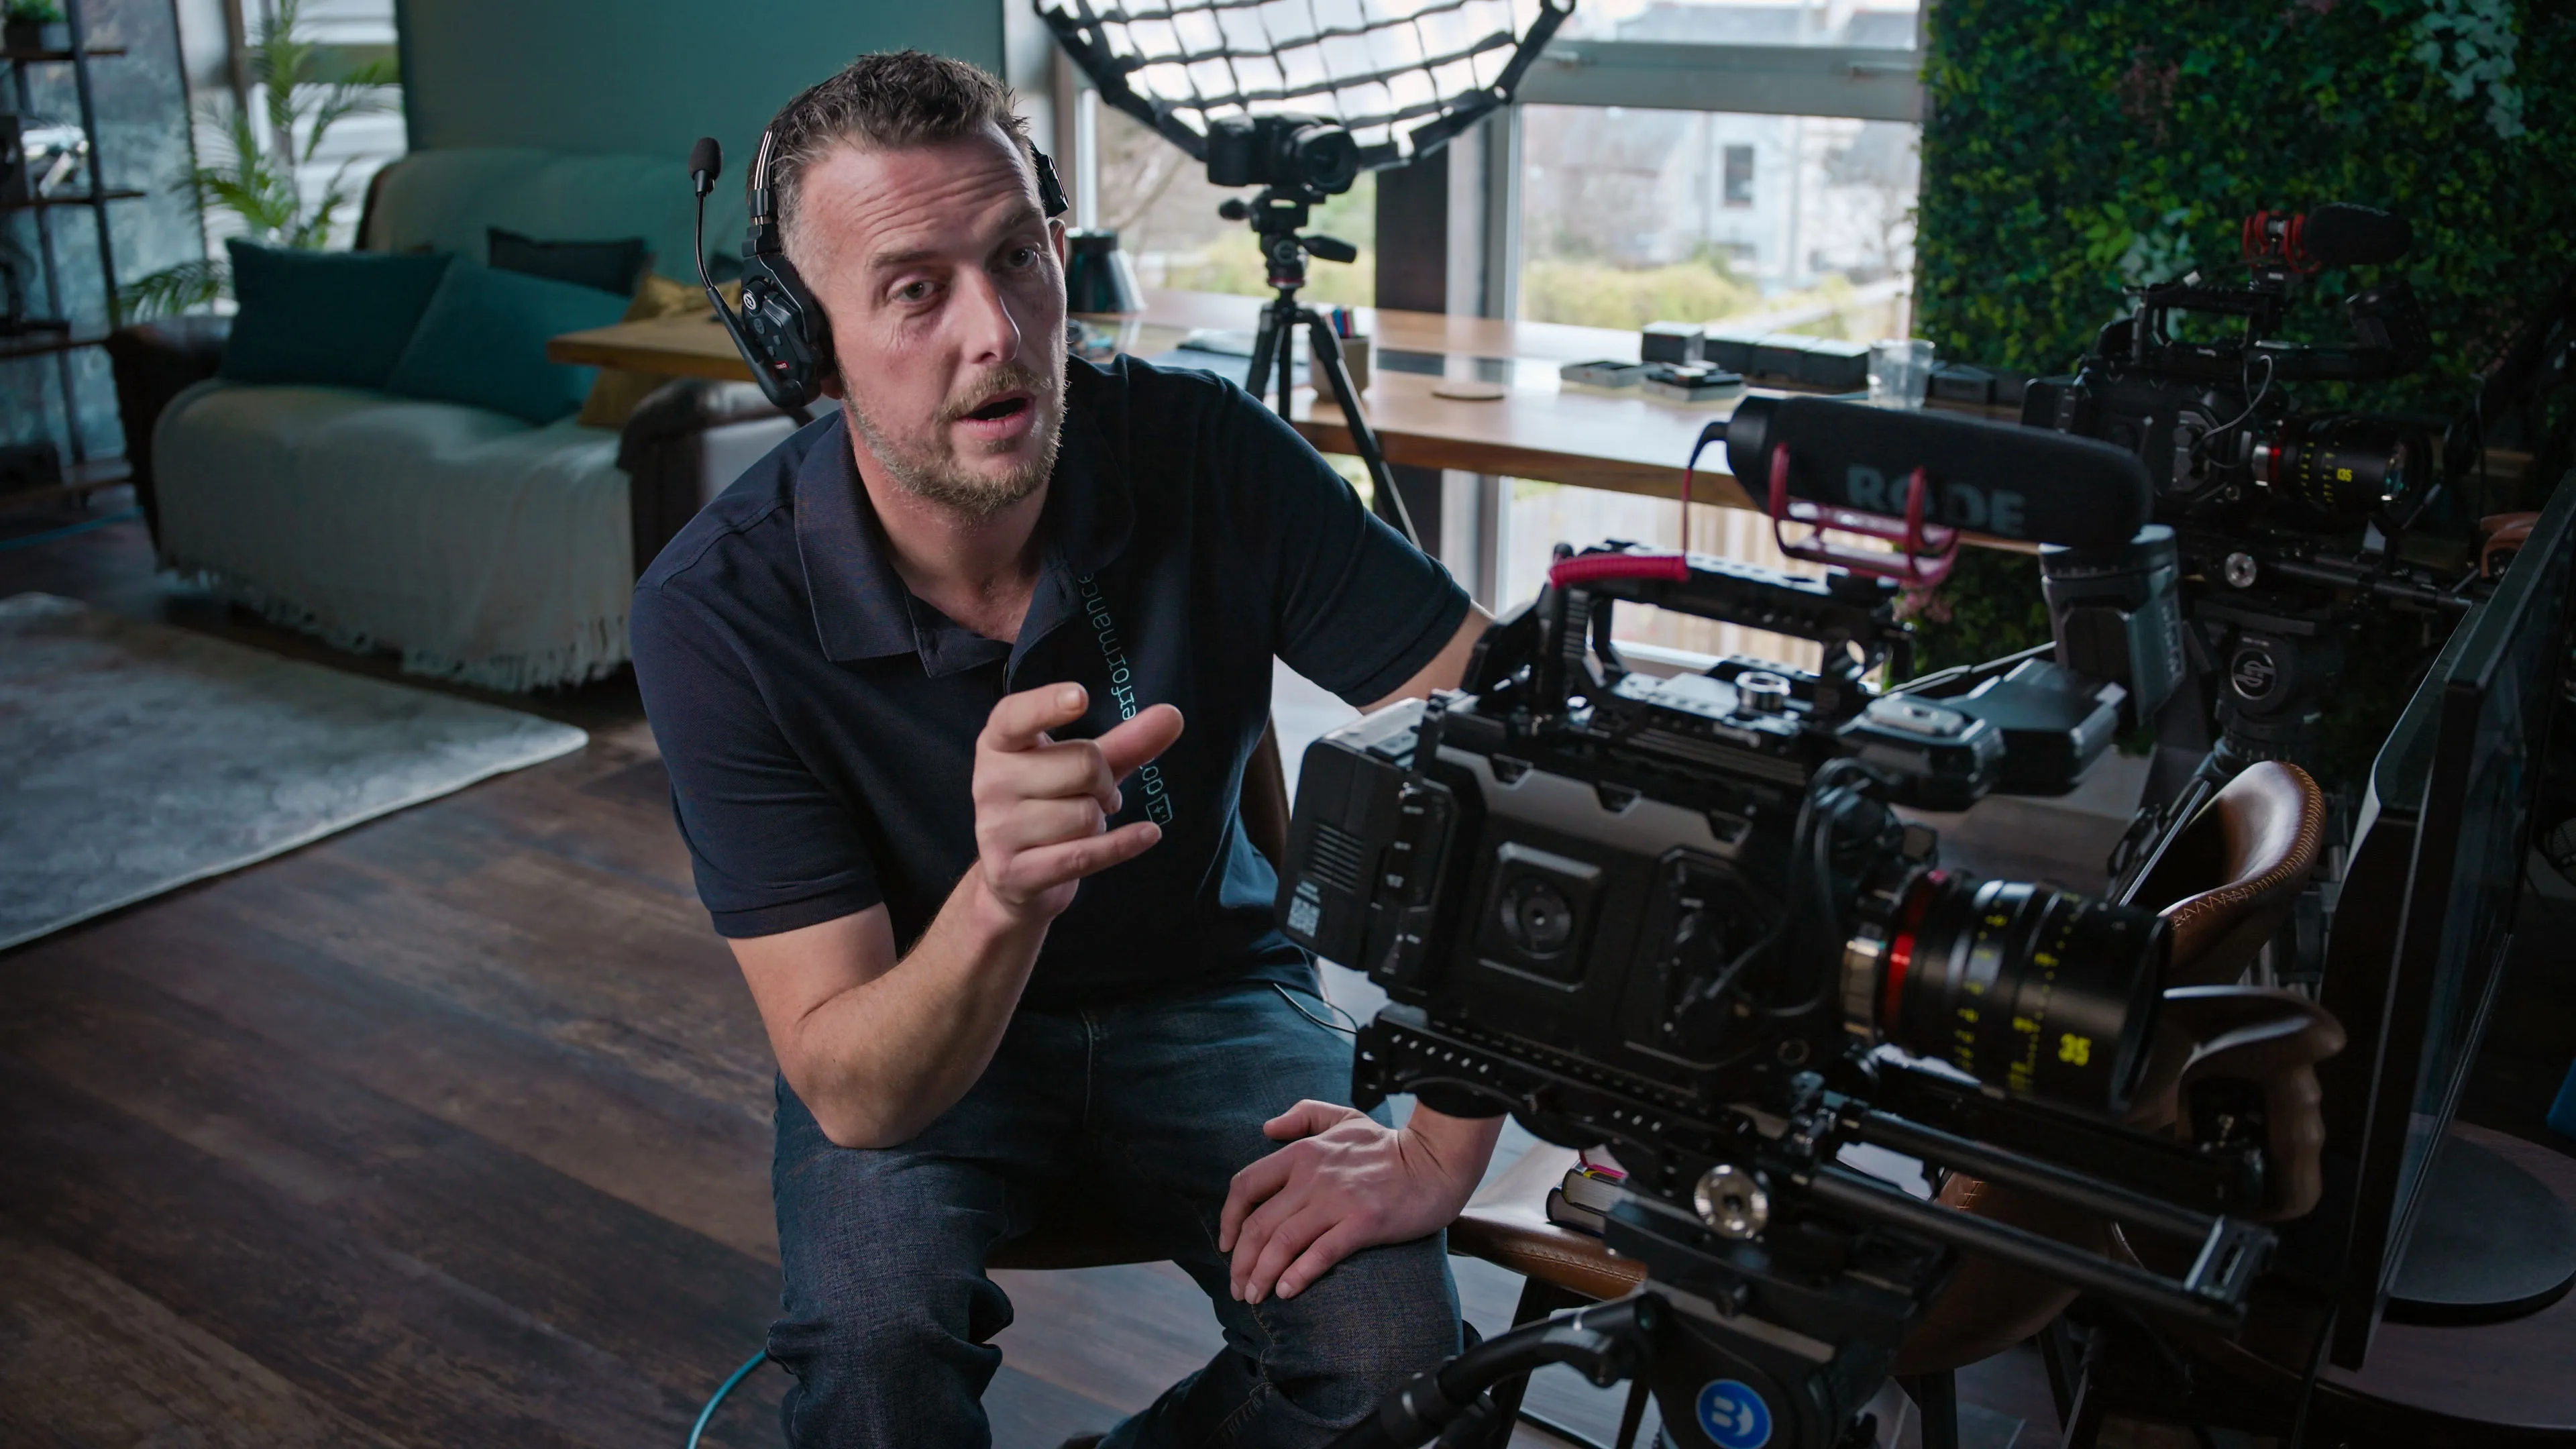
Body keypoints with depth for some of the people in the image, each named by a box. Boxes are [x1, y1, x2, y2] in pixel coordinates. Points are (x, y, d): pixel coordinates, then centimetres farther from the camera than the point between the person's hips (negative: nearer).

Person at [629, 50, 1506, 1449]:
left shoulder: (1200, 452, -22)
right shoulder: (717, 611, -24)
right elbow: (850, 1092, -25)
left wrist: (1441, 1150, -25)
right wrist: (1001, 900, -47)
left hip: (1198, 988, 2)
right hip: (920, 1034, -1)